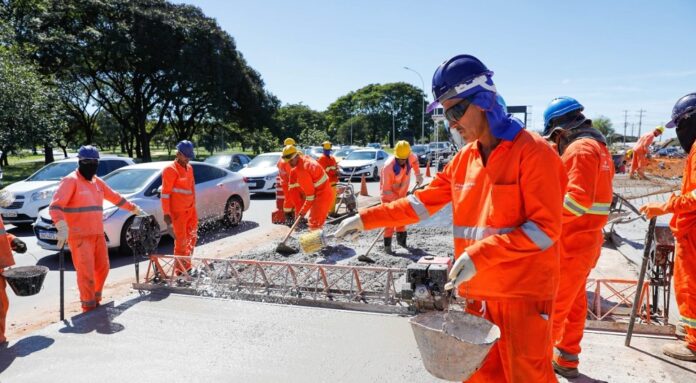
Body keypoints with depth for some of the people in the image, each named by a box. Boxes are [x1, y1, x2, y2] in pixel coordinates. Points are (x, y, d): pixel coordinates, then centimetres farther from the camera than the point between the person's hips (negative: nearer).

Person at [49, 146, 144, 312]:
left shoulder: (97, 182, 14)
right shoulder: (71, 180, -10)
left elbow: (115, 197, 27)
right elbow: (55, 206, -21)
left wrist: (134, 209, 31)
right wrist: (62, 227, -35)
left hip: (98, 234, 8)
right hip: (79, 235, -8)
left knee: (103, 267, 14)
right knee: (86, 272, -8)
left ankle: (96, 300, 33)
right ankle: (89, 308, 5)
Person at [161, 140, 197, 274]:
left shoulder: (189, 168, 13)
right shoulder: (170, 170, -10)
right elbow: (165, 193, -13)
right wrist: (166, 213, -16)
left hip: (190, 209, 8)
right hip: (178, 212, -8)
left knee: (192, 238, 14)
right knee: (181, 240, -1)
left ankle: (187, 266, 27)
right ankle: (180, 269, 10)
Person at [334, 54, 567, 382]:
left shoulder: (532, 151, -13)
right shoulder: (464, 158, 8)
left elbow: (545, 227, -18)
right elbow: (424, 201, 10)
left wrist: (480, 254, -25)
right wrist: (366, 219, 5)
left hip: (523, 292, -6)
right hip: (479, 291, 7)